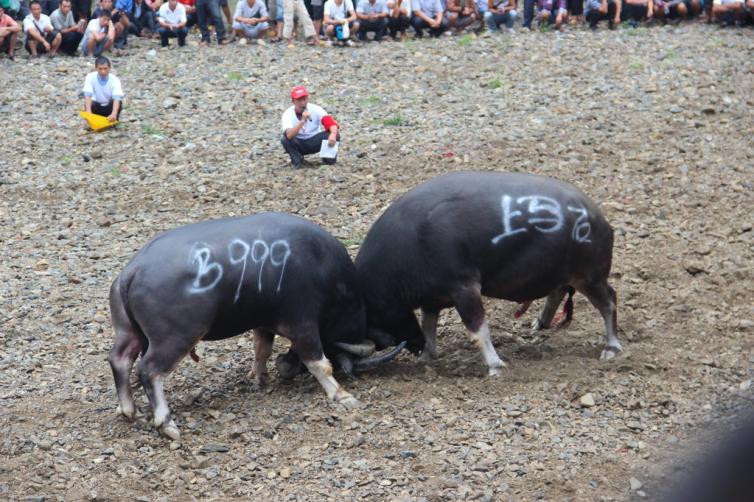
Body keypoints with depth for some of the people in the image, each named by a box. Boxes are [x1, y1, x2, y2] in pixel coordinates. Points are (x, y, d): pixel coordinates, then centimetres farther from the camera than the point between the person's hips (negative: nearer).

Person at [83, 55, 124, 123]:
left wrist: (114, 114, -52)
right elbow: (87, 95, -29)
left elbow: (117, 98, -34)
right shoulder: (90, 77, -18)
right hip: (97, 106, 1)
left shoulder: (114, 80, -20)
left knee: (119, 102, -32)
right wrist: (88, 111, -46)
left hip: (109, 107, -1)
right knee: (87, 104, -32)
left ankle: (113, 120, -6)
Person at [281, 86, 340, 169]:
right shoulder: (288, 114, -19)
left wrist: (333, 135, -48)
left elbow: (331, 123, -26)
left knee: (334, 134, -25)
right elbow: (289, 135, -37)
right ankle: (296, 159, -5)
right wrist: (302, 121, -48)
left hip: (315, 142, 1)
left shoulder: (315, 109, -14)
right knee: (285, 140, -33)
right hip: (299, 145, -1)